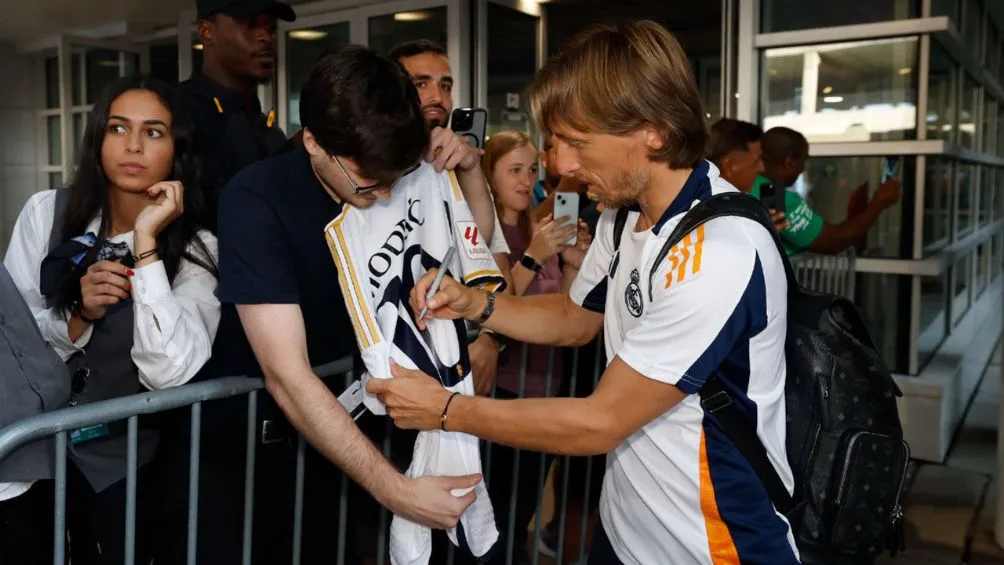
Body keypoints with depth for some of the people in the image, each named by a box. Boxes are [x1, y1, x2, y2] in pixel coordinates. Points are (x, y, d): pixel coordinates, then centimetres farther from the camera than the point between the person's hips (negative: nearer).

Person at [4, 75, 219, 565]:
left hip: (118, 460, -1)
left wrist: (145, 242, -28)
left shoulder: (197, 250, -13)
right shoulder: (47, 212, -7)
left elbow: (167, 373, -27)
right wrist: (78, 317, -25)